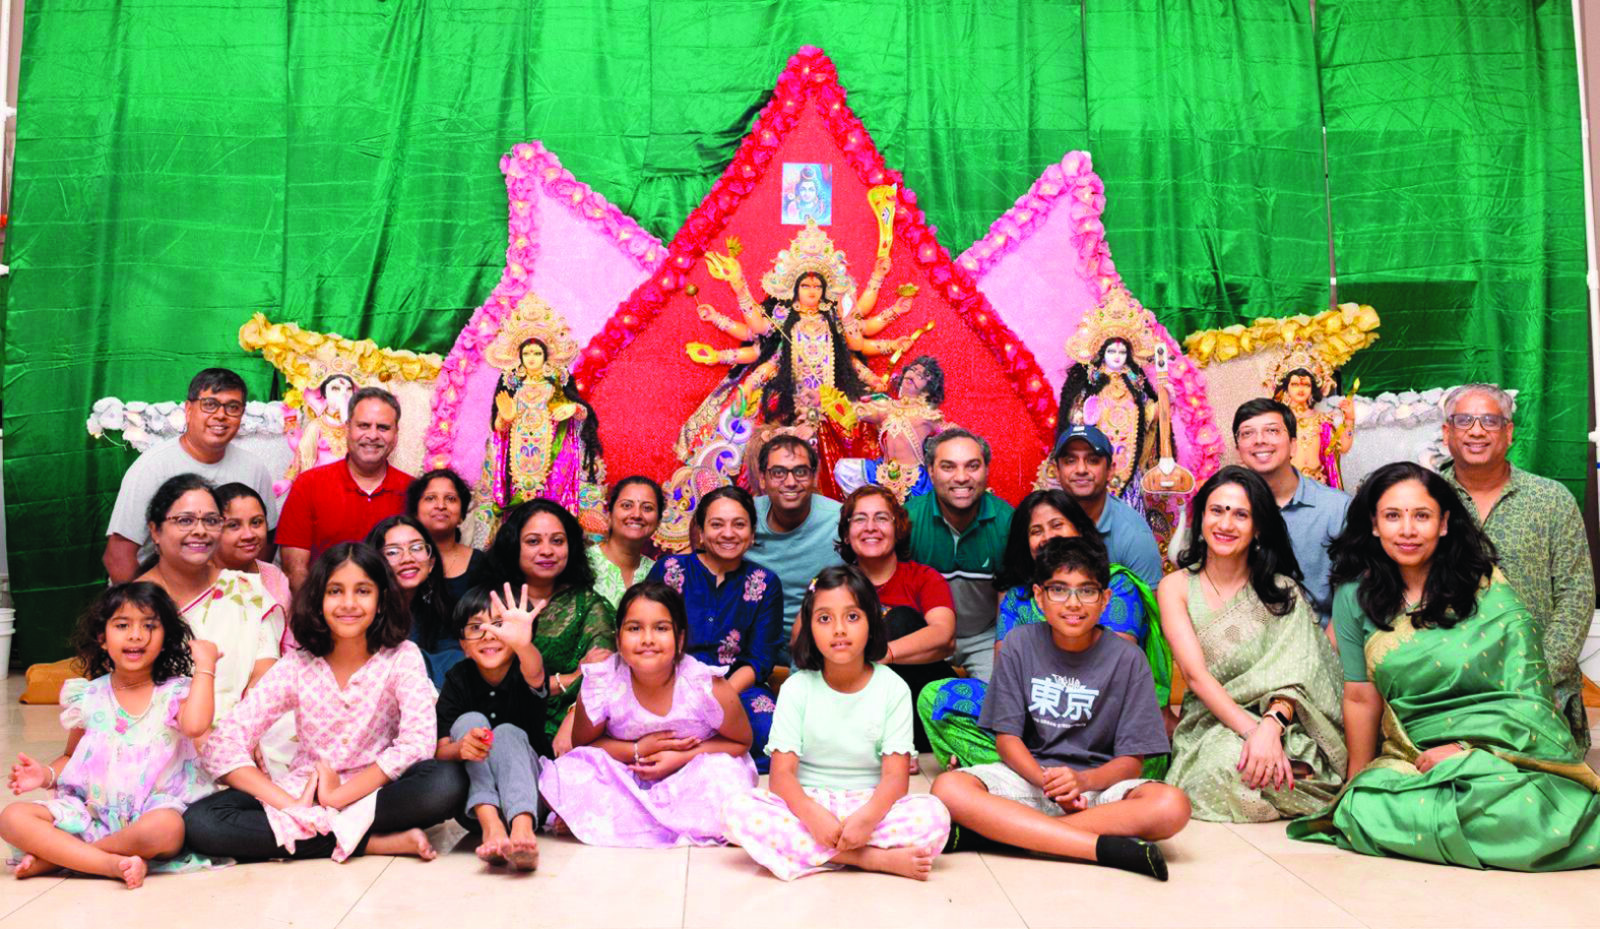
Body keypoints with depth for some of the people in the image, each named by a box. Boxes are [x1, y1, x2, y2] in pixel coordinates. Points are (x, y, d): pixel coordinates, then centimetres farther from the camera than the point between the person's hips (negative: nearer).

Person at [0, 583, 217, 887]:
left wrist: (205, 666, -17)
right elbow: (72, 757, 22)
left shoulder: (175, 693, -2)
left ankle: (56, 857, -15)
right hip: (90, 811, 4)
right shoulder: (88, 697, 9)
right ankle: (114, 864, -25)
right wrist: (47, 775, -1)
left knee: (166, 828, -38)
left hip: (153, 807, -3)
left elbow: (195, 725, -25)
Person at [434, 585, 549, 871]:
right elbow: (439, 750, -11)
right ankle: (490, 825, -38)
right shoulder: (458, 680, -5)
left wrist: (522, 643, -65)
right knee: (470, 720, -21)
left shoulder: (522, 672, -13)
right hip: (473, 791, 2)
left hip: (528, 786, -2)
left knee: (508, 733, -29)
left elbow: (534, 674, -40)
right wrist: (460, 748, -37)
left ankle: (522, 828, -51)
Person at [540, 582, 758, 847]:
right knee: (558, 777, -23)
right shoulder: (600, 684, -19)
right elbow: (582, 744, -3)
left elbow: (741, 743, -6)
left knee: (729, 777, -32)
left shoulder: (708, 688, -22)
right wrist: (637, 751, -19)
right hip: (625, 778, 1)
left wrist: (681, 758, -19)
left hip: (688, 778, -1)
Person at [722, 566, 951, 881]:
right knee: (736, 810, -29)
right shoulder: (797, 688, -1)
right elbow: (781, 774, -9)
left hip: (869, 805, -1)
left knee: (934, 816, -28)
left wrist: (867, 817, -31)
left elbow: (896, 775, -9)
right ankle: (878, 859, -25)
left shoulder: (892, 688, -2)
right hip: (807, 804, 2)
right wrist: (813, 815, -30)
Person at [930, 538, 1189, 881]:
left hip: (1099, 780, 0)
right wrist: (1046, 780, -20)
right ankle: (1106, 847, -31)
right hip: (1029, 773, 0)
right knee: (948, 788, -29)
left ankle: (991, 831, -29)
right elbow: (1006, 736, -1)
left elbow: (1132, 759, -4)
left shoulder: (1127, 658, -3)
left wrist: (1083, 781, -25)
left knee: (1172, 805, -32)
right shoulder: (1020, 645, 0)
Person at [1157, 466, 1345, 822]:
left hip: (1283, 724, 1)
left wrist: (1271, 726, -30)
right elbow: (1196, 673, -9)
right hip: (1209, 724, -1)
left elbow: (1292, 672, -8)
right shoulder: (1177, 587, 3)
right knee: (1228, 760, -36)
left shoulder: (1283, 591, 6)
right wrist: (1251, 730, -25)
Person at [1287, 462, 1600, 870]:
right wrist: (1358, 783, 9)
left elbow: (1528, 694, -2)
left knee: (1514, 811, -33)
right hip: (1412, 757, 1)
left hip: (1503, 748, -1)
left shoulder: (1488, 588, -1)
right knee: (1363, 809, -30)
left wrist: (1468, 749, -13)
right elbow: (1361, 697, 7)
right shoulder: (1356, 595, 3)